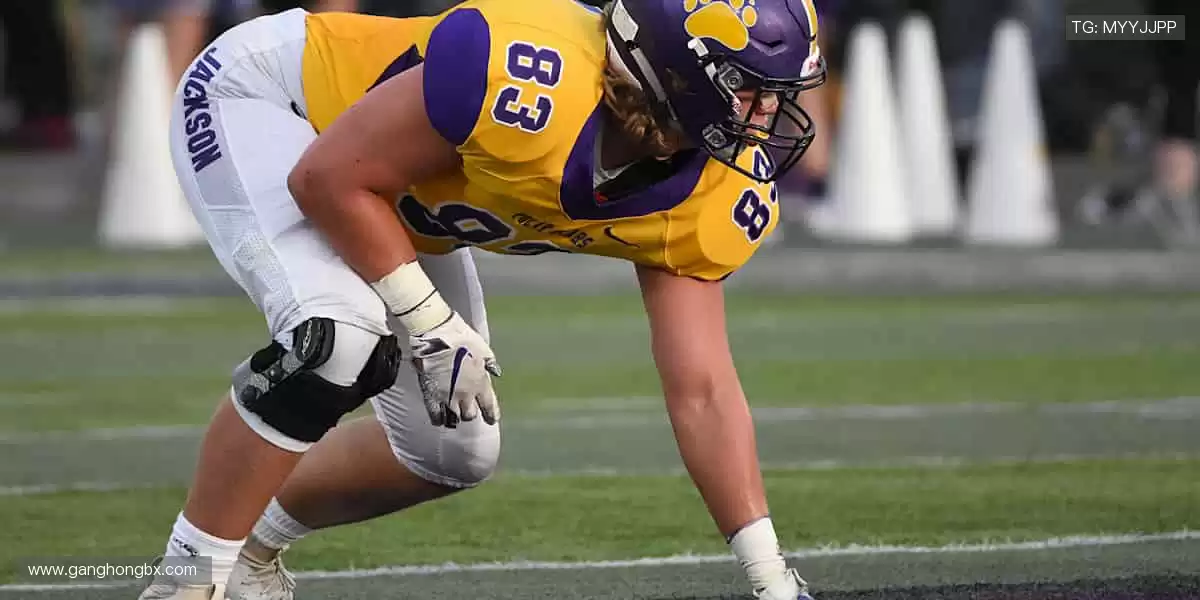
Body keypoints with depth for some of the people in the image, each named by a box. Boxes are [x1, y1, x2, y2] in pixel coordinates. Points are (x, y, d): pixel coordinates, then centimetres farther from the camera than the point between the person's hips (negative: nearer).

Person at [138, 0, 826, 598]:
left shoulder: (711, 202, -18)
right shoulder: (533, 89, -41)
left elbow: (702, 390, -13)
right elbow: (329, 176, -30)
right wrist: (430, 323, -27)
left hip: (396, 200, 8)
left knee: (454, 453, 5)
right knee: (337, 338, -32)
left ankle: (252, 542, 28)